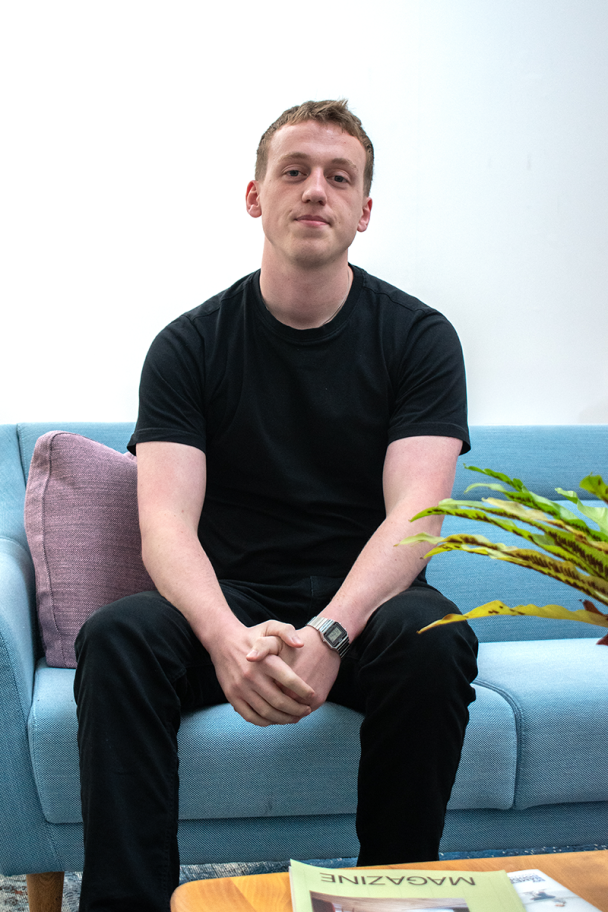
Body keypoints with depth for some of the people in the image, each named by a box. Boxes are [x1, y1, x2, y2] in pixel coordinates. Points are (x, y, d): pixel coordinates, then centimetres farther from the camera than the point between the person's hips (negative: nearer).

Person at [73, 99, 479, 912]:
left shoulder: (418, 336, 0)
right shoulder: (190, 344, 1)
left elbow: (414, 516, -12)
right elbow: (166, 520, -10)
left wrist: (331, 632, -32)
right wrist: (227, 636, -32)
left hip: (363, 600, 0)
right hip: (231, 597, 1)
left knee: (434, 639, -33)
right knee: (115, 638, -28)